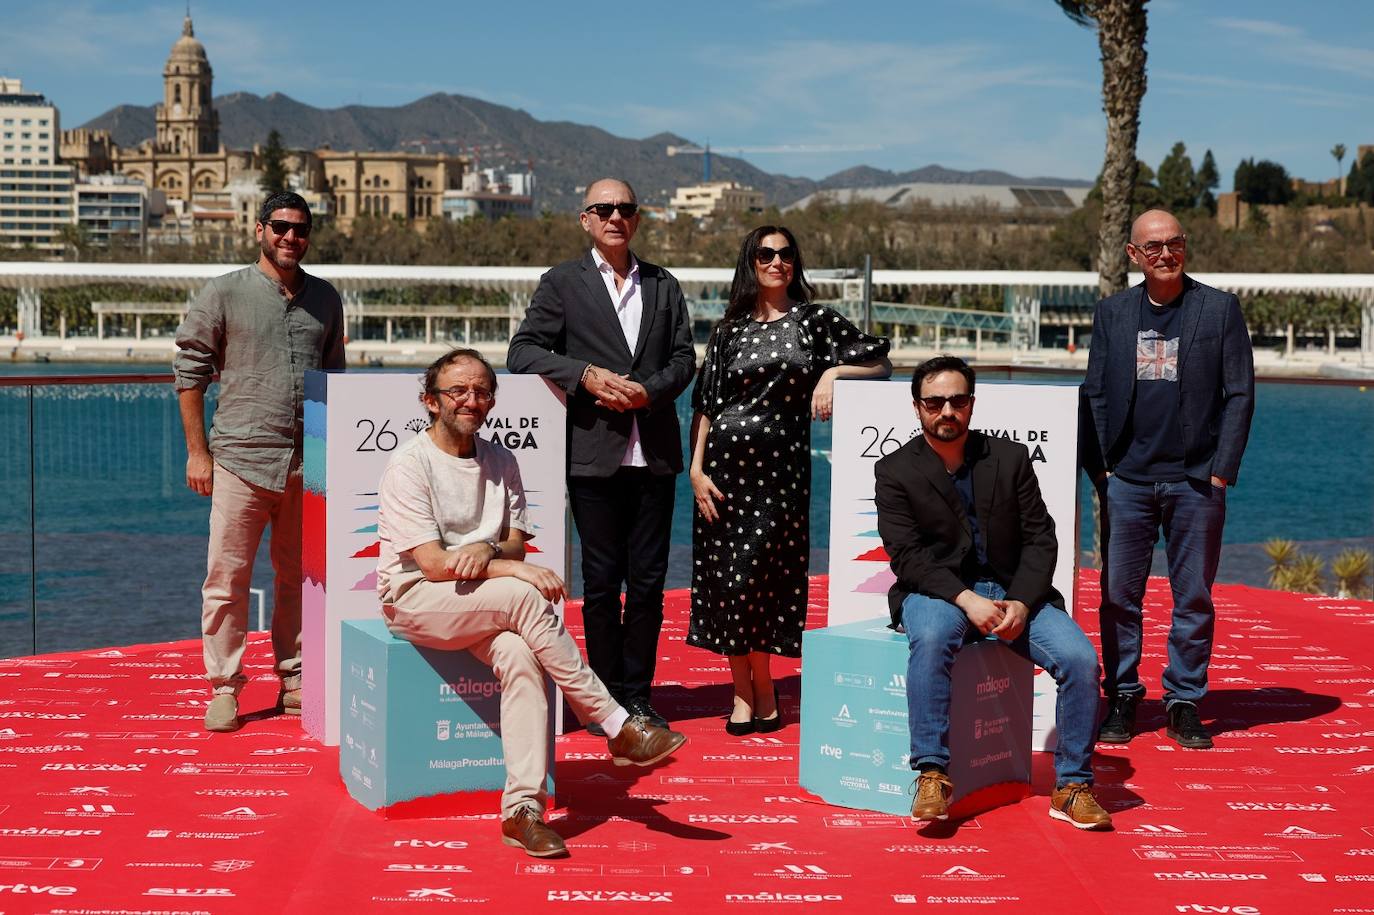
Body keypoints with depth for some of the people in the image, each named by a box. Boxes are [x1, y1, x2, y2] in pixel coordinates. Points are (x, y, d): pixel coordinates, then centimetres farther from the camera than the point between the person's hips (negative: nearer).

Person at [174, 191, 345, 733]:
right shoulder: (225, 294, 1)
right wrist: (197, 452, -2)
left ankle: (295, 679, 21)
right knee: (227, 578, -1)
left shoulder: (325, 299, 13)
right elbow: (190, 372, 3)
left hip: (308, 462, 3)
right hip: (242, 458, -3)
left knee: (300, 577, 10)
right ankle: (223, 688, 9)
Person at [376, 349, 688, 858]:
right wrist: (513, 569, -23)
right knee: (522, 596, -31)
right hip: (414, 598, -5)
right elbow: (434, 564, -16)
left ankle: (523, 807, -31)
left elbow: (516, 545, 9)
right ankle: (619, 728, -26)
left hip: (484, 606, 5)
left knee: (519, 653, -29)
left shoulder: (501, 462, 10)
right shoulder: (409, 464, -8)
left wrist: (487, 552, -14)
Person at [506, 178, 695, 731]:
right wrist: (586, 376, -15)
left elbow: (683, 358, 10)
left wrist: (650, 390, -10)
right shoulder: (562, 283, 5)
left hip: (654, 454, 3)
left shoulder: (664, 286, 15)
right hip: (593, 453, -3)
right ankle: (607, 699, 11)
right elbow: (522, 353, -2)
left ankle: (638, 697, 16)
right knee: (602, 582, 2)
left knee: (648, 581, 5)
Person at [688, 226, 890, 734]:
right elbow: (705, 404, 8)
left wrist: (834, 373, -11)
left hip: (781, 467, -2)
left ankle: (755, 694, 9)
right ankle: (750, 694, 12)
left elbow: (881, 363, 7)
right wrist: (697, 469, -1)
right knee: (725, 581, 1)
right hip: (726, 462, 2)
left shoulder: (815, 320, 6)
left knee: (750, 576, -7)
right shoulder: (729, 330, 10)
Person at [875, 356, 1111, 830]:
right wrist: (967, 600, -23)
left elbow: (1040, 539, 3)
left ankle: (1072, 786, -7)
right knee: (932, 639, -37)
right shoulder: (895, 470, 0)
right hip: (937, 592, -2)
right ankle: (932, 776, -32)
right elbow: (908, 556, -9)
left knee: (1080, 657, -20)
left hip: (1013, 592, 3)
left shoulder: (1011, 457, 7)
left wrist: (1021, 603, -14)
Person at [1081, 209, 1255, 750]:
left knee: (1194, 598, 4)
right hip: (1127, 478, 1)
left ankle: (1185, 702, 15)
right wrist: (1099, 466, 1)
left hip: (1196, 480, -1)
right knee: (1119, 595, 3)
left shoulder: (1221, 309, 4)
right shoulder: (1112, 312, 9)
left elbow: (1239, 395, 2)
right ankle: (1122, 699, 15)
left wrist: (1221, 471, -5)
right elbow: (1094, 394, 10)